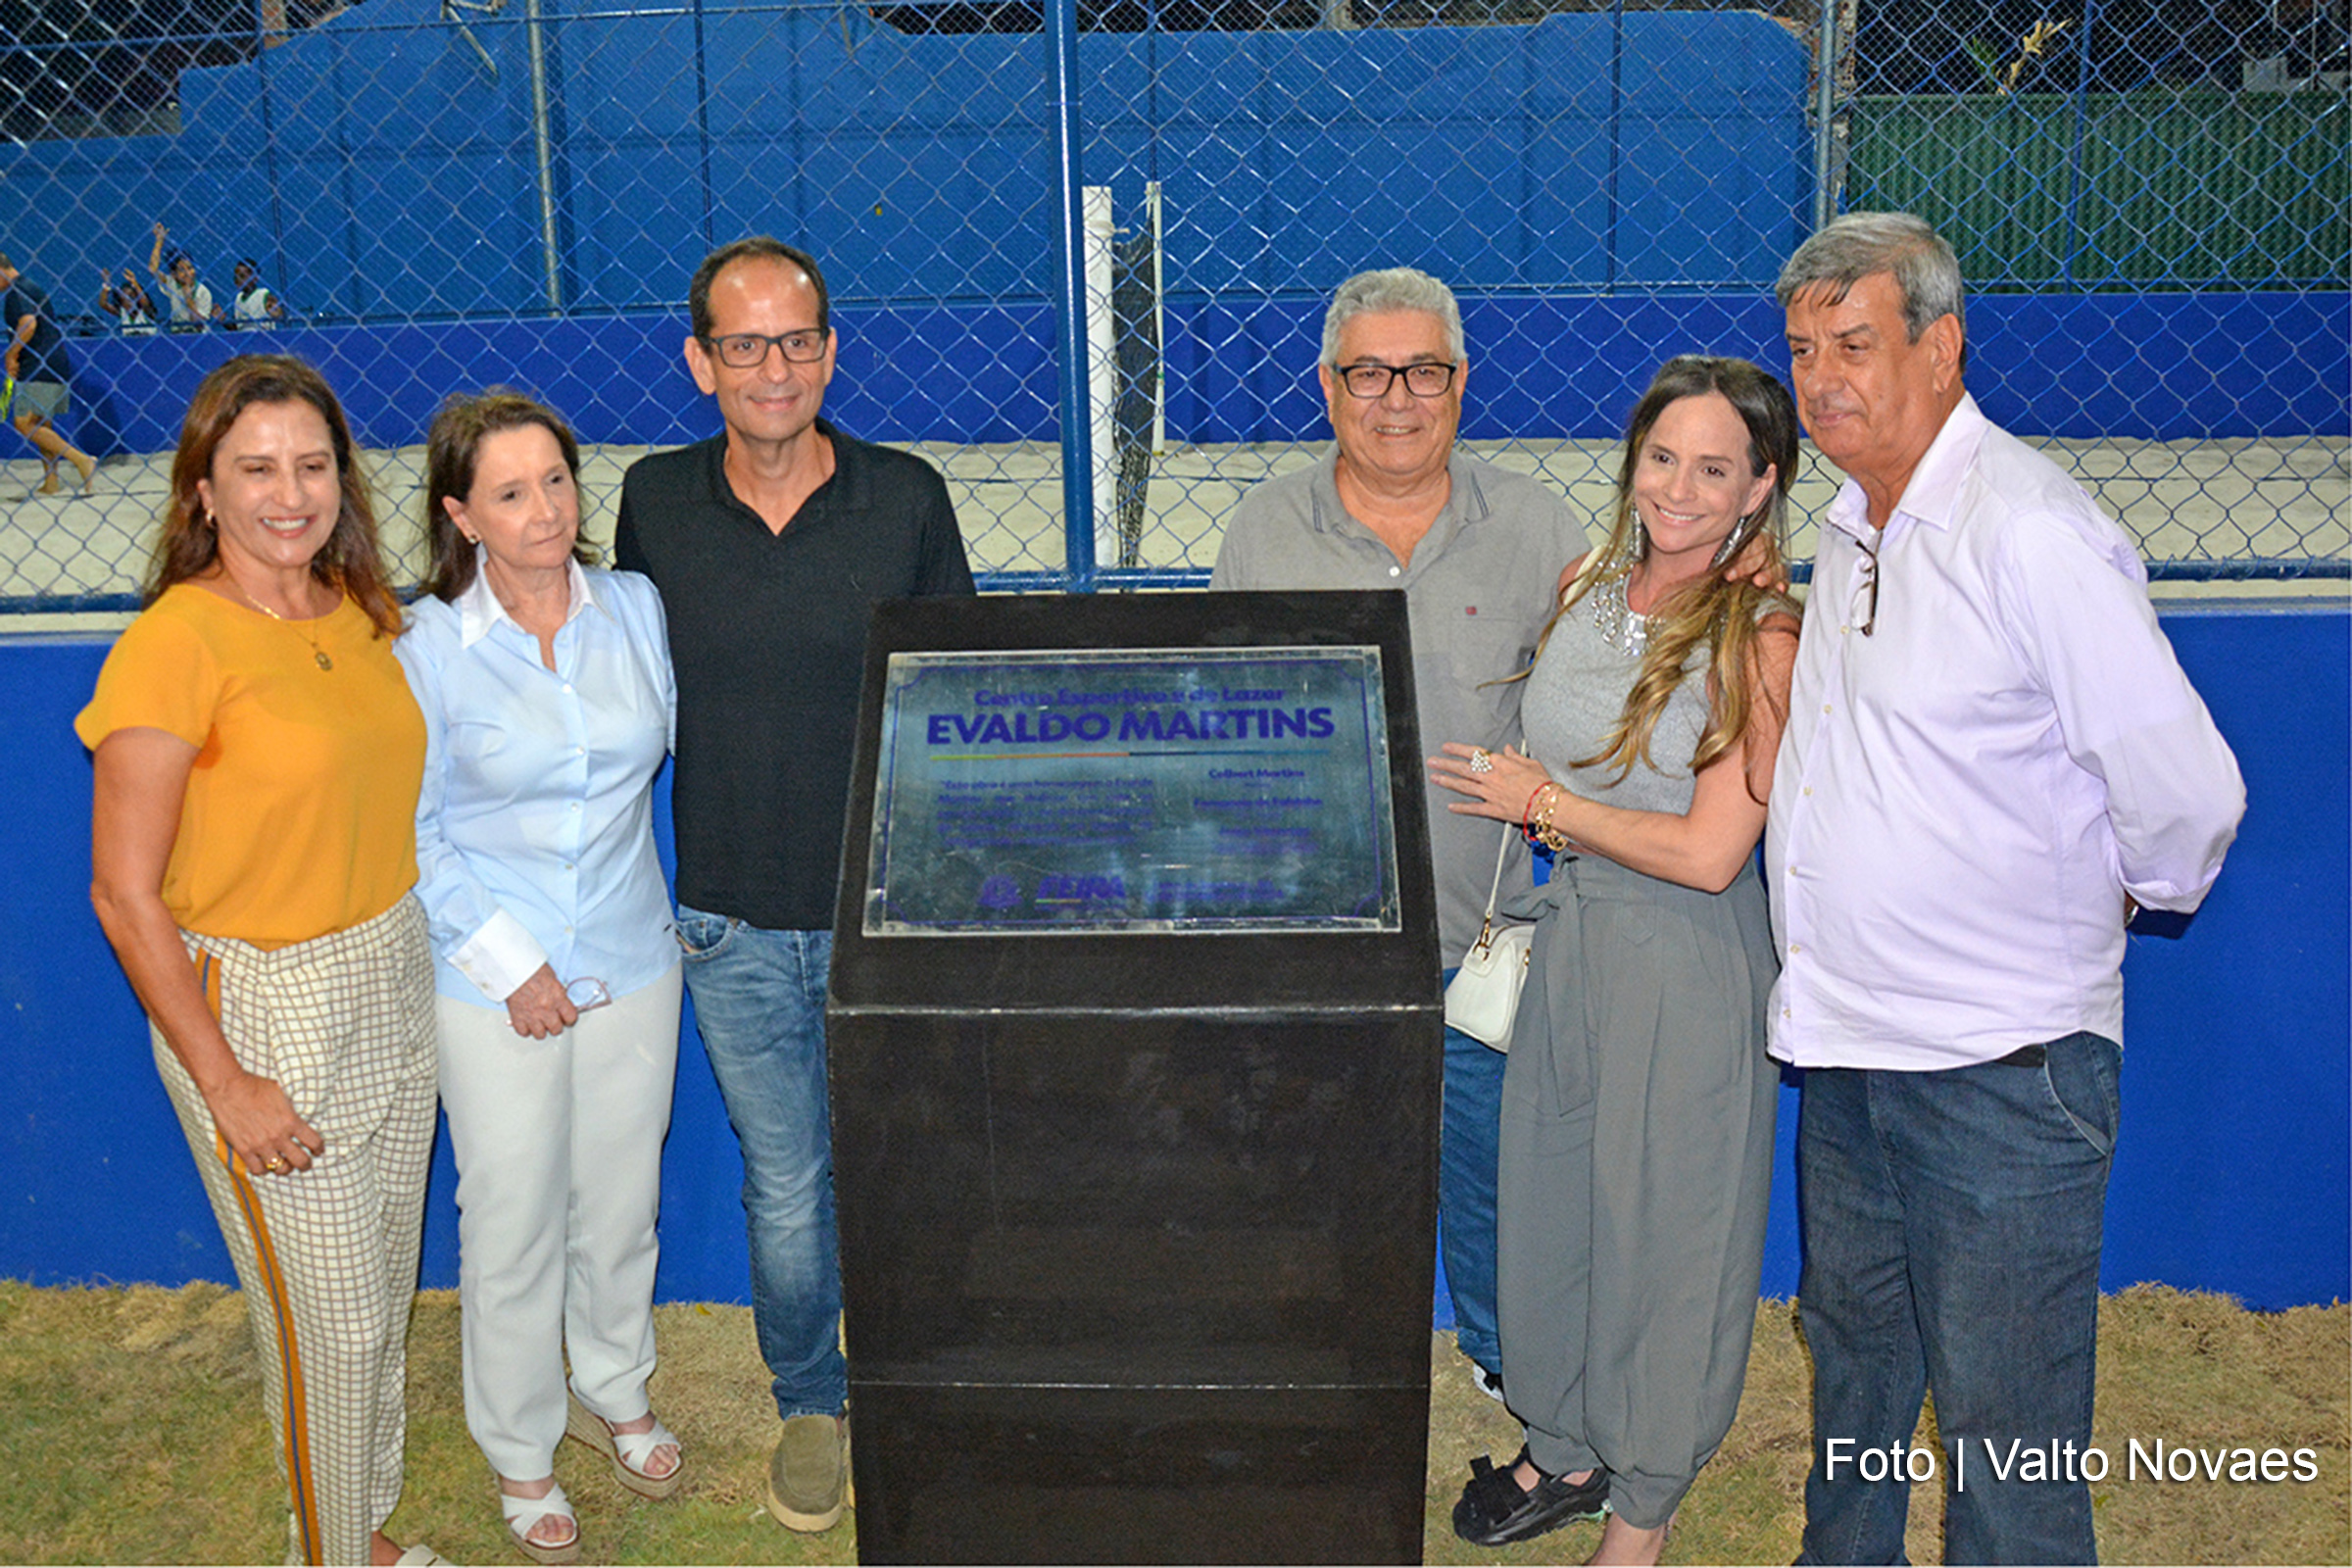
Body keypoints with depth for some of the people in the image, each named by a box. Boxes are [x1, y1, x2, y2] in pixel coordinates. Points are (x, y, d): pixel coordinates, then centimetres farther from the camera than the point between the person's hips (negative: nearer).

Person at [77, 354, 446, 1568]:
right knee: (328, 1320, 6)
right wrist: (225, 1084, -16)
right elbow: (125, 896, -17)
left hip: (391, 984, 7)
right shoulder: (176, 644, -19)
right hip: (260, 1012, -7)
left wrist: (414, 968, 8)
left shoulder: (356, 610, 2)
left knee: (387, 1292, 20)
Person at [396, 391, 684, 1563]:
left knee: (621, 1200, 18)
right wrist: (507, 961, -13)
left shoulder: (635, 609, -4)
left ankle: (614, 1395, 44)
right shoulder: (425, 646, -13)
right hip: (496, 986, -3)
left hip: (633, 967, 3)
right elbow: (413, 832, -8)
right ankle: (520, 1453, 32)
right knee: (513, 1224, 9)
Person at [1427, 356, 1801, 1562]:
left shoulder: (1763, 640, -16)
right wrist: (1544, 811, -3)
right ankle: (1565, 1444, 39)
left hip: (1684, 964, -6)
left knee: (1660, 1223, 7)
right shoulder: (1589, 587, 4)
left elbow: (1708, 854, -19)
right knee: (1547, 1196, 16)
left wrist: (1544, 804, -10)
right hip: (1568, 931, 6)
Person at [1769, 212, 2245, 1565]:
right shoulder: (1850, 528, 9)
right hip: (1847, 1048, 8)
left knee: (2002, 1419, 3)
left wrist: (2132, 894, 0)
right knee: (1852, 1352, 22)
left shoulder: (2033, 533, -19)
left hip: (2002, 1068, -8)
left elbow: (2191, 798, -17)